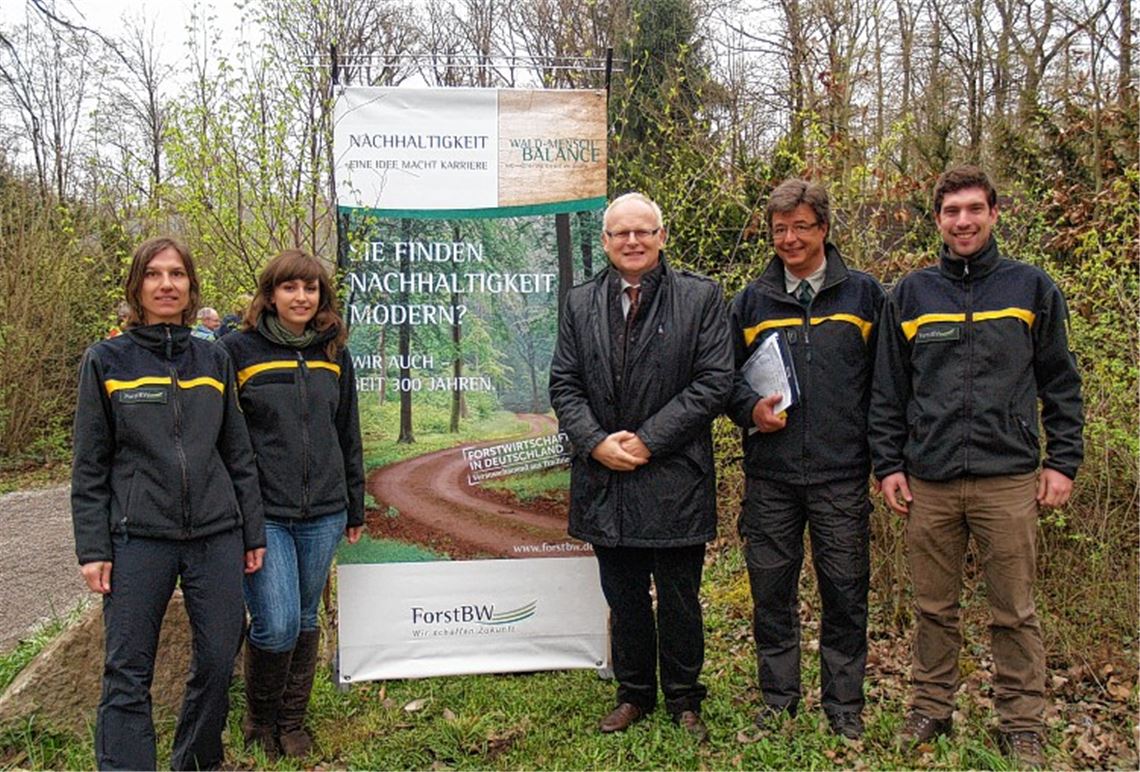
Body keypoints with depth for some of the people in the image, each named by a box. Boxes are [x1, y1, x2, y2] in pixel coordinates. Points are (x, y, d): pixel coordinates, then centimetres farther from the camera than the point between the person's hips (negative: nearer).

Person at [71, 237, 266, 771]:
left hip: (216, 535, 3)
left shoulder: (214, 360, 9)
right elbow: (89, 466, 2)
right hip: (138, 539, -2)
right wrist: (92, 548, -4)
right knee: (127, 673, 0)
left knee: (218, 660, 8)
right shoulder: (106, 361, 2)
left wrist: (253, 533, 10)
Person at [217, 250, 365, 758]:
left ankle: (292, 720, 31)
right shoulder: (237, 349, -3)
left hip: (323, 513, 4)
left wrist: (355, 507, 16)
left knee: (305, 621, 13)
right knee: (277, 624, -8)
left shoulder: (333, 353, 10)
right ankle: (259, 717, 20)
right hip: (261, 513, -4)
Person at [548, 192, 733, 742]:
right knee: (623, 598, 15)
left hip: (674, 477, -3)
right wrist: (595, 442, -9)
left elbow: (714, 382, -7)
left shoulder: (700, 297, -1)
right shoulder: (580, 303, 9)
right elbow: (564, 385, 7)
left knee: (679, 599, 8)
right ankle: (634, 694, 32)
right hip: (604, 478, 3)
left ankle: (683, 698, 27)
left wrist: (648, 439, -13)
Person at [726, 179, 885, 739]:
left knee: (845, 592, 4)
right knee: (771, 590, 8)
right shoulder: (751, 302, 11)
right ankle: (778, 697, 24)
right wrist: (752, 408, -7)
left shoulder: (863, 294, 6)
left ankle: (844, 703, 21)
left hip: (841, 474, -1)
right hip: (769, 474, 2)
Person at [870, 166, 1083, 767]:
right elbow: (888, 389, 9)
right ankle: (930, 709, 26)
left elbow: (1060, 383, 7)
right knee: (934, 609, 11)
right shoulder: (911, 294, 8)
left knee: (1014, 612, 5)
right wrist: (888, 464, 4)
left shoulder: (1031, 287, 5)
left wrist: (1063, 462, 1)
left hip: (1008, 478, -1)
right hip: (929, 481, 1)